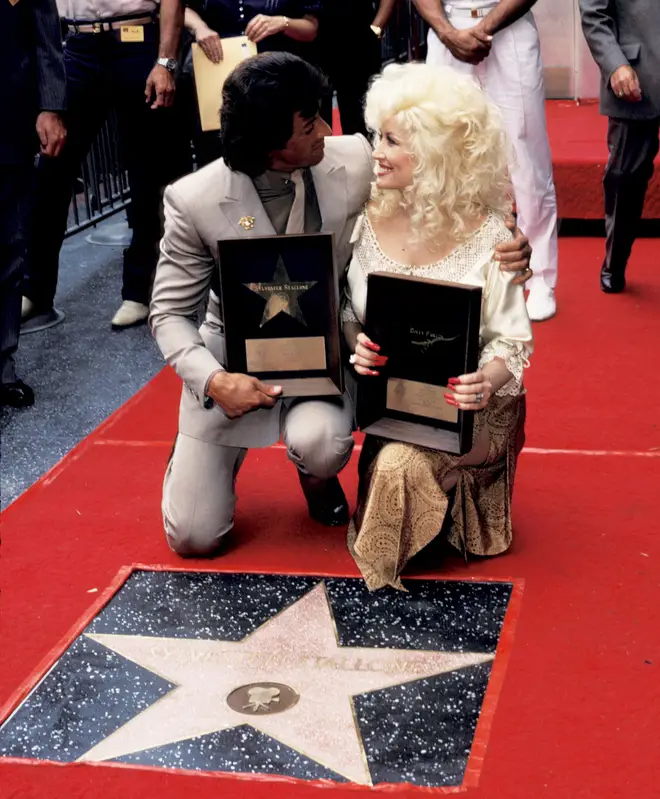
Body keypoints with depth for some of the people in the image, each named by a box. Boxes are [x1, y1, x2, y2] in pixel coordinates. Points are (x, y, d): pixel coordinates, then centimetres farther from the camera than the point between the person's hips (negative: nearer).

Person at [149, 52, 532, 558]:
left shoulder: (354, 162, -15)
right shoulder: (193, 201, -18)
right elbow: (171, 312, -8)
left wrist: (501, 245, -22)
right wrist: (212, 381, -26)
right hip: (234, 359, 0)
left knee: (321, 442, -36)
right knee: (193, 536, -3)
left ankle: (317, 475, 6)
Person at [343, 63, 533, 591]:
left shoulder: (487, 235, -13)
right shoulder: (369, 219, -3)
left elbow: (513, 339, -9)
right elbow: (345, 307, 7)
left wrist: (489, 380, -31)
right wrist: (356, 343, -16)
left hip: (466, 406, -4)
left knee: (399, 464, -29)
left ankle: (386, 562, 3)